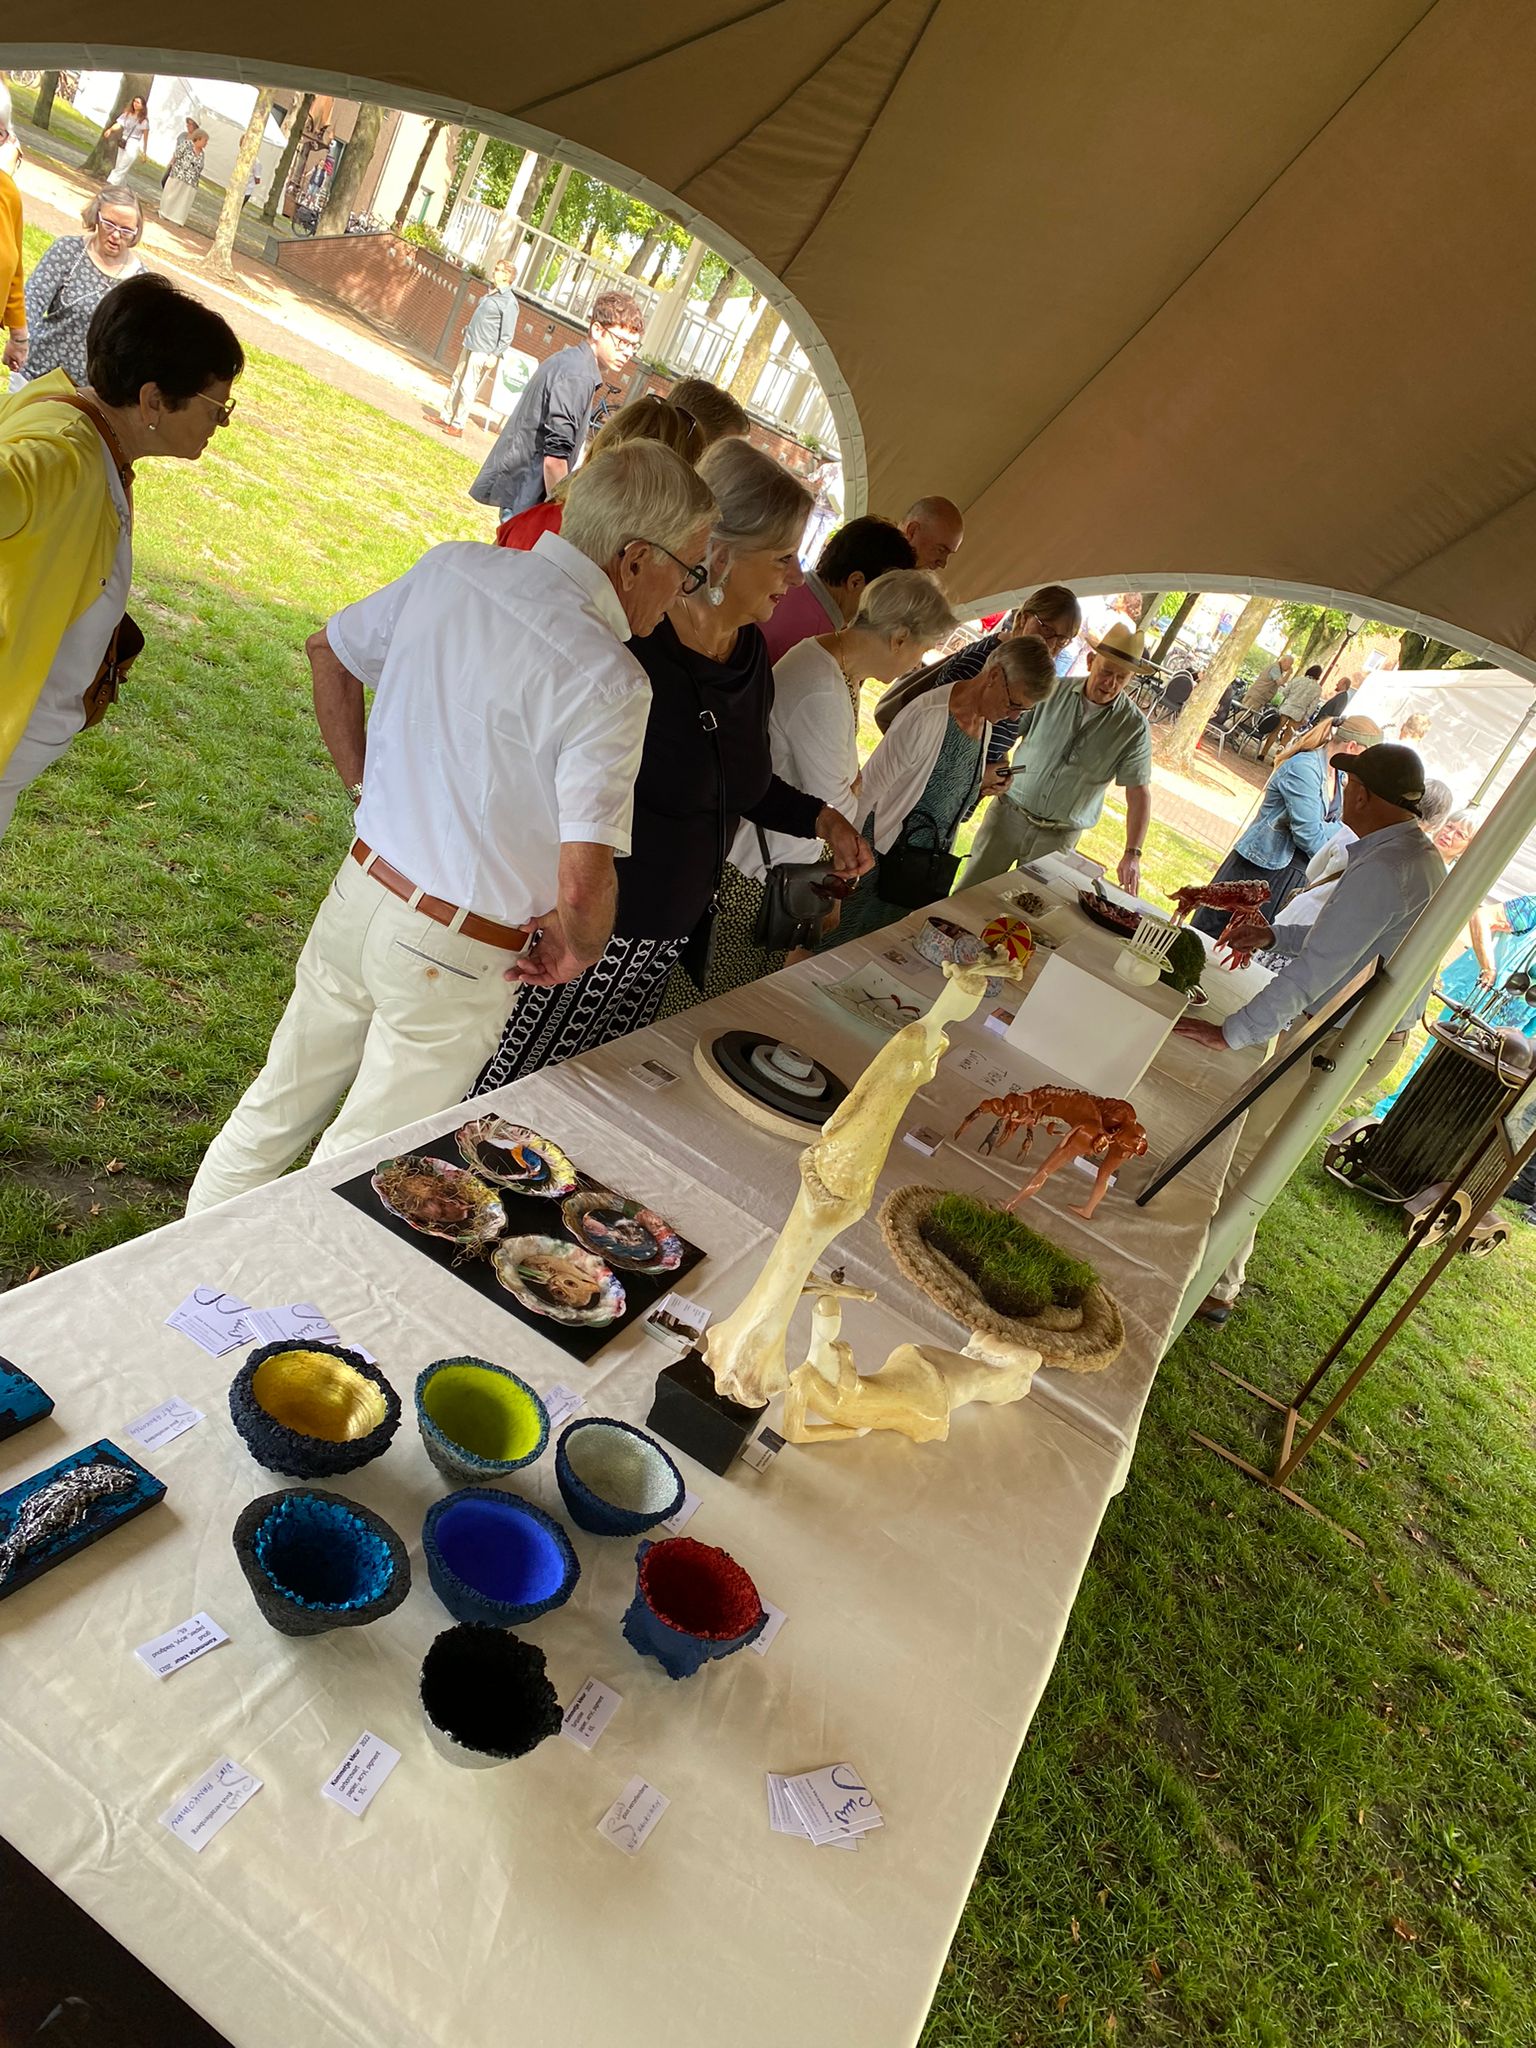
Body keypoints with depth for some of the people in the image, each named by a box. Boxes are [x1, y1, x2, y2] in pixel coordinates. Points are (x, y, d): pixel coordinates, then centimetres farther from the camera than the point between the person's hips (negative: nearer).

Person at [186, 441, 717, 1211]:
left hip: (360, 888, 7)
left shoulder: (451, 566, -2)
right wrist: (575, 951, -9)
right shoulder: (608, 680, -24)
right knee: (358, 1167, 15)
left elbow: (329, 650, 13)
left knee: (276, 1107, 26)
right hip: (453, 961, -7)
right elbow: (583, 883, -30)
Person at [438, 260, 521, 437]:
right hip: (469, 346, 9)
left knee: (467, 388, -6)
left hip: (482, 351, -9)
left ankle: (458, 425, 1)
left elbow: (507, 335, -18)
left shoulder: (509, 302, -15)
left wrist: (495, 355, -21)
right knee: (457, 381, 14)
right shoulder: (491, 293, 13)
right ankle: (446, 416, 23)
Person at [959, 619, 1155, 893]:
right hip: (1009, 812, 1)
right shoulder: (1053, 691, -4)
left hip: (1058, 837, -1)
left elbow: (1139, 793, -9)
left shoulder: (1134, 727, -7)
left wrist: (1132, 854, -20)